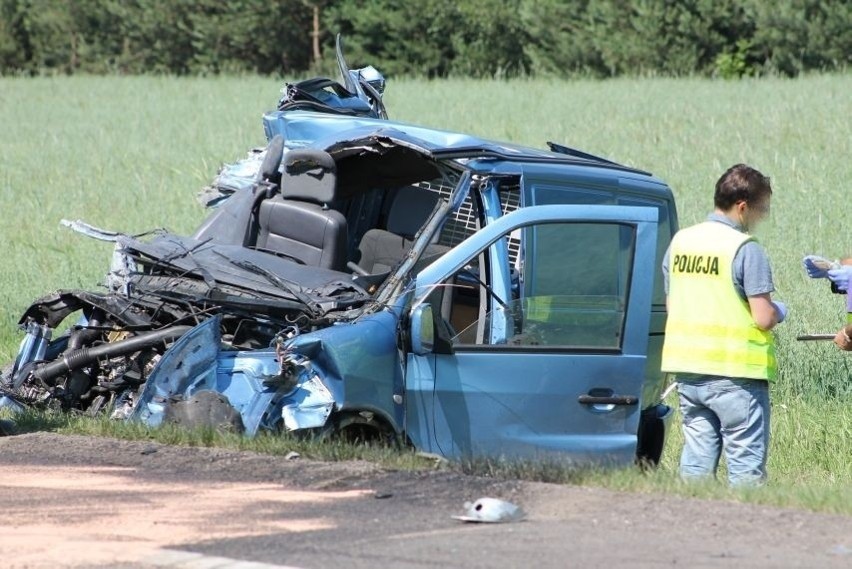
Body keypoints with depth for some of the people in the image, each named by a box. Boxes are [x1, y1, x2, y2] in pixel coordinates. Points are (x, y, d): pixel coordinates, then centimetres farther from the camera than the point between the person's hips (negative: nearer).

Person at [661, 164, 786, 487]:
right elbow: (763, 318, -16)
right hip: (735, 374, -6)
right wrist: (778, 312, 5)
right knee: (746, 463, -2)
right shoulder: (746, 250, -13)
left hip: (688, 370, 6)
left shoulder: (680, 242, 8)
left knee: (697, 457, 11)